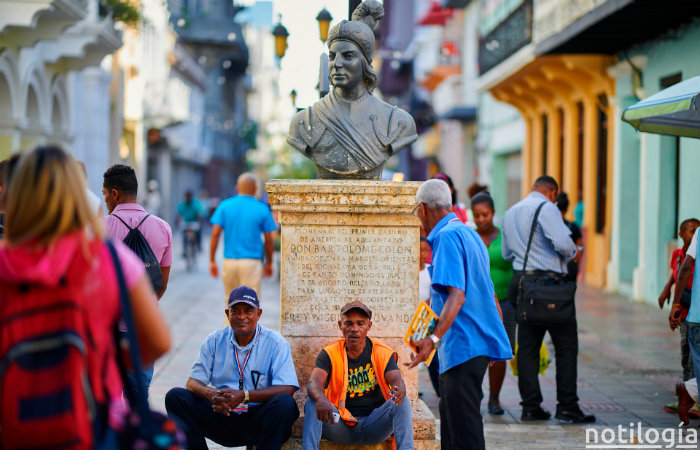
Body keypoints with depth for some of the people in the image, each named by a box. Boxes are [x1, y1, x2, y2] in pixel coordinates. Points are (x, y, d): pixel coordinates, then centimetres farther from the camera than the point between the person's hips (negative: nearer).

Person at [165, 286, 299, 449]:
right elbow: (193, 382, 4)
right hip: (220, 415, 3)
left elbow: (287, 388, -13)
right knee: (176, 396, -15)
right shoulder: (214, 341, 8)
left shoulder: (275, 342, -2)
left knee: (284, 403, -33)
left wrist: (244, 396, -25)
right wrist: (209, 393, -22)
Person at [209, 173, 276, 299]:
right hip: (252, 262, -3)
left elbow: (215, 234, -2)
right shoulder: (262, 209, -2)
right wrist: (269, 263, 14)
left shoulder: (225, 206, 3)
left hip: (229, 261, 3)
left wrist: (212, 261, 3)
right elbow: (269, 241, 1)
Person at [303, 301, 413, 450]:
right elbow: (313, 383, -16)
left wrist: (399, 391, -40)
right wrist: (321, 399, -42)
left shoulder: (383, 353, 3)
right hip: (340, 425, 0)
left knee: (401, 402, -25)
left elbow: (396, 379, -12)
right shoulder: (329, 353, 1)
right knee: (313, 403, -25)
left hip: (373, 429, 0)